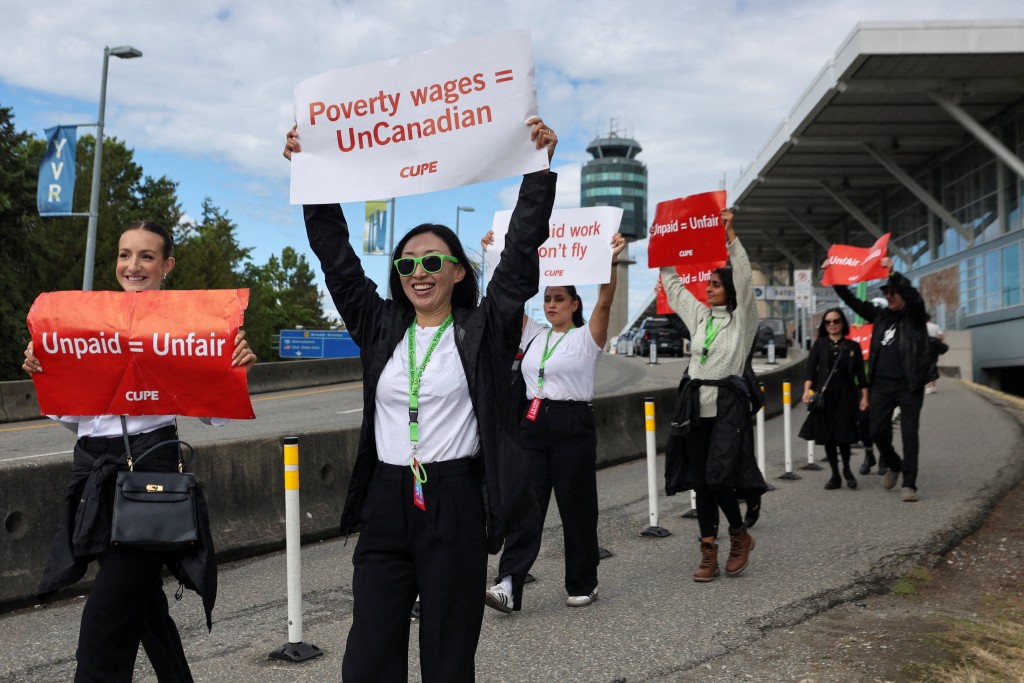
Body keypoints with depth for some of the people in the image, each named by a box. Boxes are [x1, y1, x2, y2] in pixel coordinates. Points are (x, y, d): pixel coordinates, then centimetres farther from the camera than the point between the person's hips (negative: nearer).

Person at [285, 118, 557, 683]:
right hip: (385, 504, 3)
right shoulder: (382, 328, 9)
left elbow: (521, 254, -6)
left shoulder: (482, 331, 1)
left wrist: (540, 168, -12)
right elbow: (336, 257, 9)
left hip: (455, 508, -3)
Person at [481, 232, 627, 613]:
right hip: (533, 424, 5)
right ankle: (509, 587, -10)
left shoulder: (586, 337, -1)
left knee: (577, 510, 4)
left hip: (573, 426, -4)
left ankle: (583, 585, 19)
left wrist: (611, 262, -28)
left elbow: (604, 302, -17)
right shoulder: (533, 334, 13)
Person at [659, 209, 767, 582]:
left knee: (718, 479, -14)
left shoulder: (742, 319, 1)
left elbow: (744, 278, -11)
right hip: (695, 405, 6)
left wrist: (731, 235, -15)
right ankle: (709, 552, 11)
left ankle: (740, 534, 13)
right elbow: (672, 285, 22)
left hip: (728, 405, -6)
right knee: (701, 482, 5)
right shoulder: (699, 315, 15)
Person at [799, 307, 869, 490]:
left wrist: (864, 396, 2)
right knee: (827, 436, 3)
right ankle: (835, 475, 14)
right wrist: (807, 391, -13)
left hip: (845, 396, -1)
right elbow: (810, 369, 0)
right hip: (824, 395, 1)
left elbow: (860, 375, 9)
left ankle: (846, 469, 19)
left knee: (844, 435, -7)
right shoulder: (819, 344, 7)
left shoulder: (852, 346, 7)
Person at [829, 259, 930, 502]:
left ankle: (909, 484, 1)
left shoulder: (915, 316, 0)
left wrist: (893, 271, -31)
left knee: (909, 435, -3)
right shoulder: (881, 315, 14)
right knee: (878, 432, 4)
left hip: (908, 386, -5)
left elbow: (913, 297, -21)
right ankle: (894, 465, 31)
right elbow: (852, 301, 16)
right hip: (881, 384, 5)